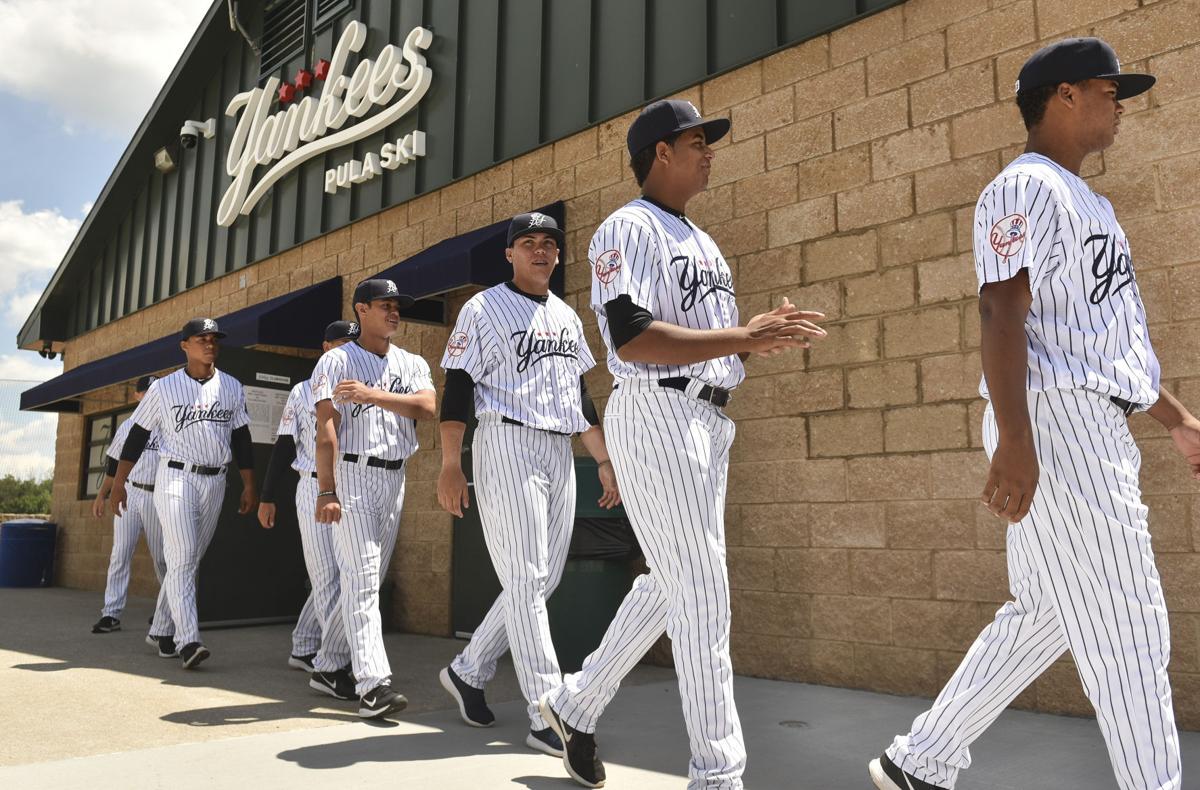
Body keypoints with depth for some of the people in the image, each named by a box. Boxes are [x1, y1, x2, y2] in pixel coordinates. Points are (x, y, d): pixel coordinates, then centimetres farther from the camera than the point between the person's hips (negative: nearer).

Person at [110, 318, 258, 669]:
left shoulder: (232, 387, 9)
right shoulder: (164, 388, 1)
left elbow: (241, 439, 10)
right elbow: (137, 436, 3)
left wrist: (249, 485, 5)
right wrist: (118, 483, 0)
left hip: (215, 482, 4)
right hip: (176, 478, -4)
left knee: (191, 560, 9)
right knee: (182, 558, -13)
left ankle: (162, 629, 23)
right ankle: (189, 641, -18)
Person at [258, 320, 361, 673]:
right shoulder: (303, 392, 5)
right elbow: (284, 447, 6)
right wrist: (266, 497, 4)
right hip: (316, 489, -3)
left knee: (331, 578, 8)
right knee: (328, 577, -7)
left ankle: (304, 649, 21)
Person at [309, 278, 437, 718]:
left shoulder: (412, 364, 12)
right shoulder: (337, 361, -1)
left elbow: (428, 408, -8)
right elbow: (326, 430, -9)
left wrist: (373, 395, -18)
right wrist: (326, 492, -17)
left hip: (394, 479, 6)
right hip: (352, 474, -5)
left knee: (365, 578, 10)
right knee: (361, 577, -12)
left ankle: (328, 666, 22)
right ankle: (373, 682, -15)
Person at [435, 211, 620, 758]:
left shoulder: (567, 317, 19)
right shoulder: (484, 309, 1)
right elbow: (457, 389, -5)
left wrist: (604, 460, 15)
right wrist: (450, 465, -14)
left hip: (560, 453, 7)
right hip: (507, 444, -7)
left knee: (543, 580, 7)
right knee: (525, 581, -8)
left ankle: (468, 672, 24)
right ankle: (545, 717, -4)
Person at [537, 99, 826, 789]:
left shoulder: (703, 242, 22)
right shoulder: (629, 228, -6)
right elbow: (632, 338, -21)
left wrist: (764, 336, 2)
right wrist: (744, 337, -25)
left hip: (710, 422, 9)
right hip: (657, 415, -9)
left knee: (671, 583, 15)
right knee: (701, 589, -8)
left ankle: (575, 706, 30)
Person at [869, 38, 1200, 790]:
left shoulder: (1087, 202, 24)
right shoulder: (1027, 187, -7)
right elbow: (1002, 314, -19)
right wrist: (1014, 439, -28)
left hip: (1097, 429, 10)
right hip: (1055, 423, -10)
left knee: (1044, 615, 13)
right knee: (1126, 628, -4)